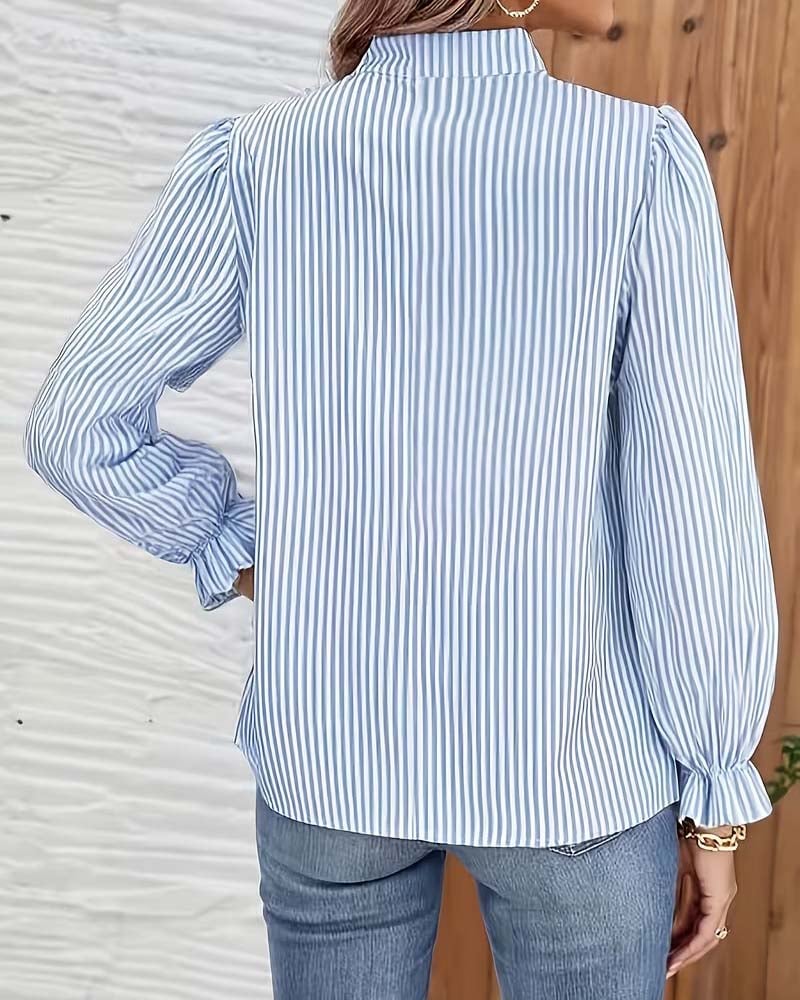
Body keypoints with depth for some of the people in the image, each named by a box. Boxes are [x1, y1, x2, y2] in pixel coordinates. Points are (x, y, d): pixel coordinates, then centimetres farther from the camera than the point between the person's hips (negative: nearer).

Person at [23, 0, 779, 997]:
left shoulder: (254, 158, -9)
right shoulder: (645, 160, -17)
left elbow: (75, 424, -7)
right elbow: (695, 517, -16)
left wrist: (257, 561, 4)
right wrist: (716, 791, -2)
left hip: (334, 741, 3)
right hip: (568, 761, -2)